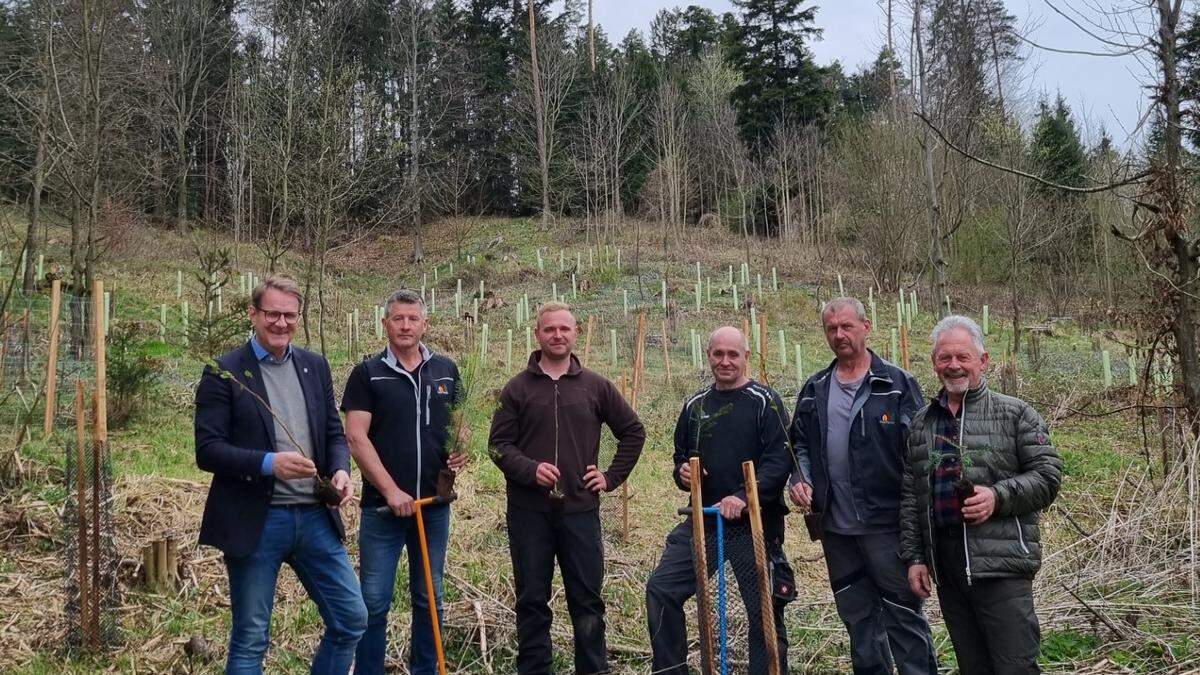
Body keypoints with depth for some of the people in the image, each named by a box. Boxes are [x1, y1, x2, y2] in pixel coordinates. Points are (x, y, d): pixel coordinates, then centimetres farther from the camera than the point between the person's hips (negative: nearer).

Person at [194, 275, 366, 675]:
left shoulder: (315, 366, 10)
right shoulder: (224, 372, -5)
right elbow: (207, 450, -10)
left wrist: (340, 470, -8)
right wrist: (268, 463, -23)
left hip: (316, 517, 5)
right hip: (256, 521, -5)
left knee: (352, 619, 8)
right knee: (250, 639, 7)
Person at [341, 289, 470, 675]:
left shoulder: (446, 371, 8)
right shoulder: (367, 374, -2)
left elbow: (461, 424, 17)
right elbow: (356, 437, -9)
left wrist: (461, 448, -6)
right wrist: (390, 490, -16)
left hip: (434, 504, 3)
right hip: (382, 506, -3)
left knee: (428, 598, 13)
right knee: (374, 602, 1)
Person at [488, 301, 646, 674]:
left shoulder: (596, 386, 7)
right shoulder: (518, 387, 3)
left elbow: (633, 431, 15)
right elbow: (498, 444, 0)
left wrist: (612, 476, 7)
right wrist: (530, 470, -17)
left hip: (580, 509, 1)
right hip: (528, 510, -1)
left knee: (587, 599, 7)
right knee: (532, 601, 6)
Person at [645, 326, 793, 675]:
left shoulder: (765, 401, -5)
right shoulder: (695, 405, 11)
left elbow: (780, 459, -14)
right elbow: (681, 455, 22)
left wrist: (744, 496, -26)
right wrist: (682, 472, -2)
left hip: (754, 523, -5)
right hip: (704, 518, 5)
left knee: (764, 611, 3)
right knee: (660, 589, -3)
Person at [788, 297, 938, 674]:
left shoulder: (897, 384, -4)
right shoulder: (814, 390, 11)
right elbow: (800, 443, 18)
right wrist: (801, 479, -1)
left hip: (887, 523, -5)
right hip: (835, 527, 5)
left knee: (903, 614, -1)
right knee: (857, 616, 16)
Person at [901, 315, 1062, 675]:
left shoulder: (1015, 413, 1)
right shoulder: (922, 423, 14)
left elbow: (1048, 475, -3)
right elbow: (910, 496, 15)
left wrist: (998, 497, -18)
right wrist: (914, 557, 9)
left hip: (1001, 563, -5)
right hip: (944, 564, 5)